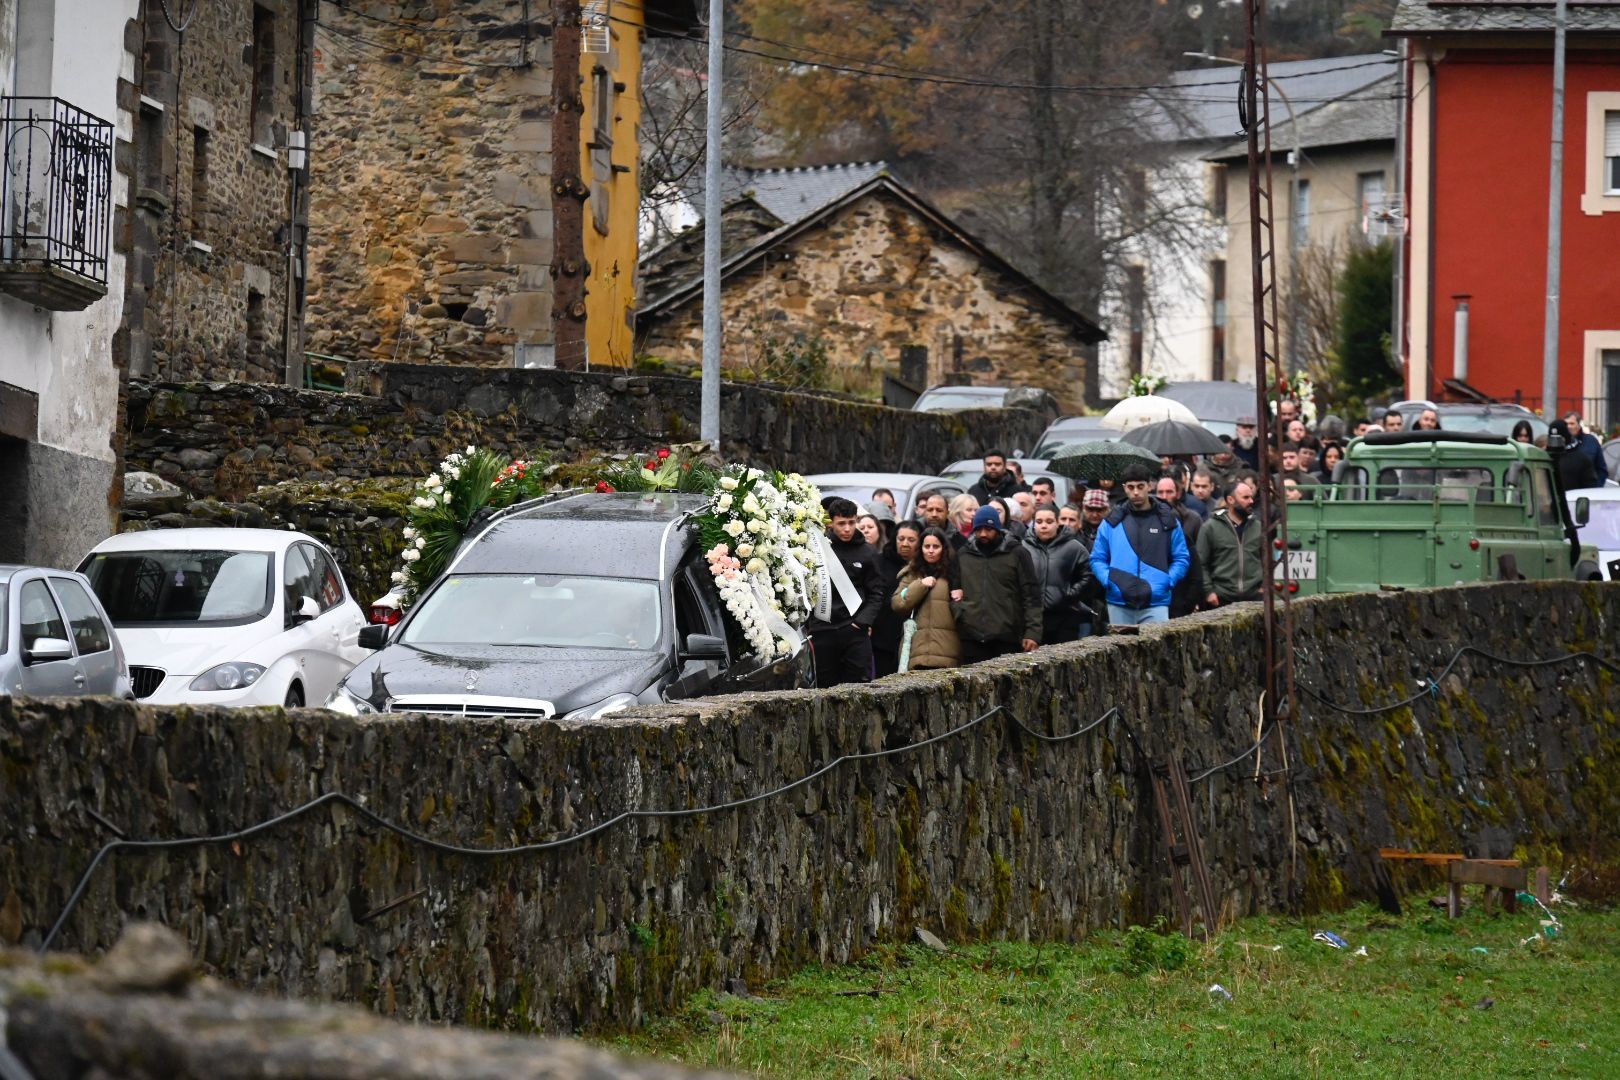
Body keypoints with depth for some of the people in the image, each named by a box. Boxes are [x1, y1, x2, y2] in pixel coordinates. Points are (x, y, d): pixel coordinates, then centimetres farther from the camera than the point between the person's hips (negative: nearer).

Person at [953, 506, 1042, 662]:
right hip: (971, 637, 3)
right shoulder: (963, 555, 13)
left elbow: (1031, 595, 0)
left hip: (1007, 638, -3)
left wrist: (1032, 632, -8)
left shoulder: (1017, 553, 3)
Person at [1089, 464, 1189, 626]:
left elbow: (1181, 559, 9)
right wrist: (1110, 580, -8)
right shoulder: (1112, 521, 9)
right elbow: (1097, 559, 11)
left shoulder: (1167, 520, 7)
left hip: (1156, 603, -2)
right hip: (1119, 604, 2)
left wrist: (1166, 583, -8)